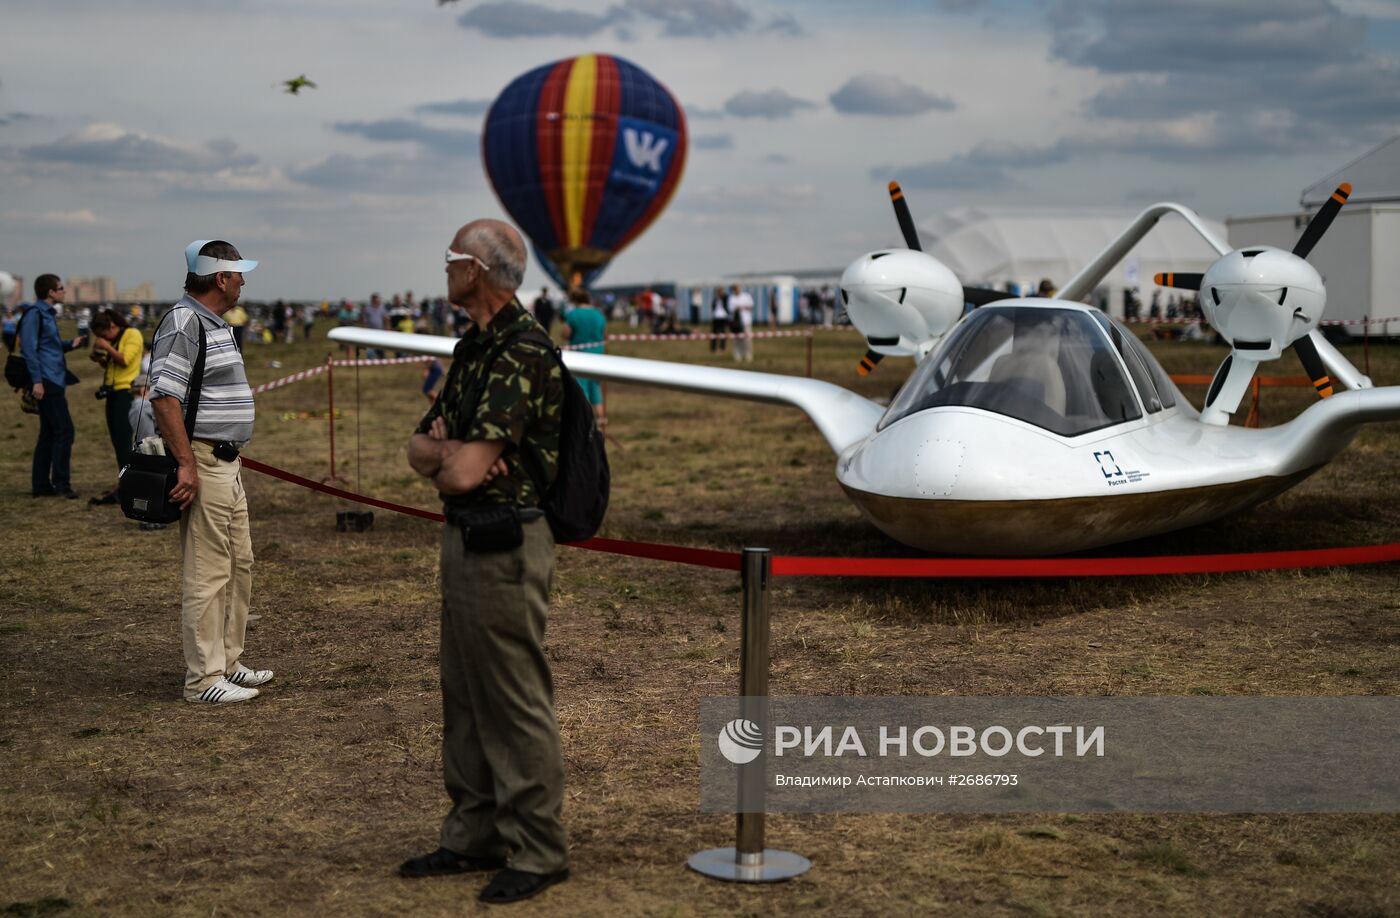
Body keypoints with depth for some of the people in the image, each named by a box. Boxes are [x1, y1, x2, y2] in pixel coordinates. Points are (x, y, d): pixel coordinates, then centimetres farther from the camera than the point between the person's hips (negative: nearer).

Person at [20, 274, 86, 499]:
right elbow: (29, 348, -16)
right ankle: (61, 483, -6)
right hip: (47, 382, -10)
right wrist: (37, 381, -21)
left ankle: (41, 485, 15)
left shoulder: (47, 313, 18)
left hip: (54, 382, 10)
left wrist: (70, 344, 6)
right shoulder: (35, 313, -11)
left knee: (49, 433, 11)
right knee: (64, 430, -10)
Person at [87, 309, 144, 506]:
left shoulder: (132, 335, -6)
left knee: (123, 440, -13)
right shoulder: (113, 341, 19)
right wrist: (99, 357, 7)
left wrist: (107, 347, -11)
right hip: (113, 392, 9)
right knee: (117, 440, 9)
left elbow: (124, 360, -18)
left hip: (126, 392, -9)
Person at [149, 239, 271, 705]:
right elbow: (164, 396, -22)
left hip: (227, 464, 10)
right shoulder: (183, 323, -15)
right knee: (207, 573, -6)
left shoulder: (217, 324, 16)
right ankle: (204, 679, 0)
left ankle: (227, 662, 26)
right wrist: (186, 464, -24)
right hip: (202, 464, -10)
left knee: (239, 566, 16)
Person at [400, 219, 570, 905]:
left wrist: (452, 461, 0)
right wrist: (450, 451, -11)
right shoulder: (473, 347, 13)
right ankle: (475, 836, 27)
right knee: (465, 696, 16)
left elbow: (466, 473, -24)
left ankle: (538, 851, 9)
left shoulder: (523, 352, -19)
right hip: (463, 538, 10)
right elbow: (421, 446, 11)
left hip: (504, 544, -10)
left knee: (516, 703, -2)